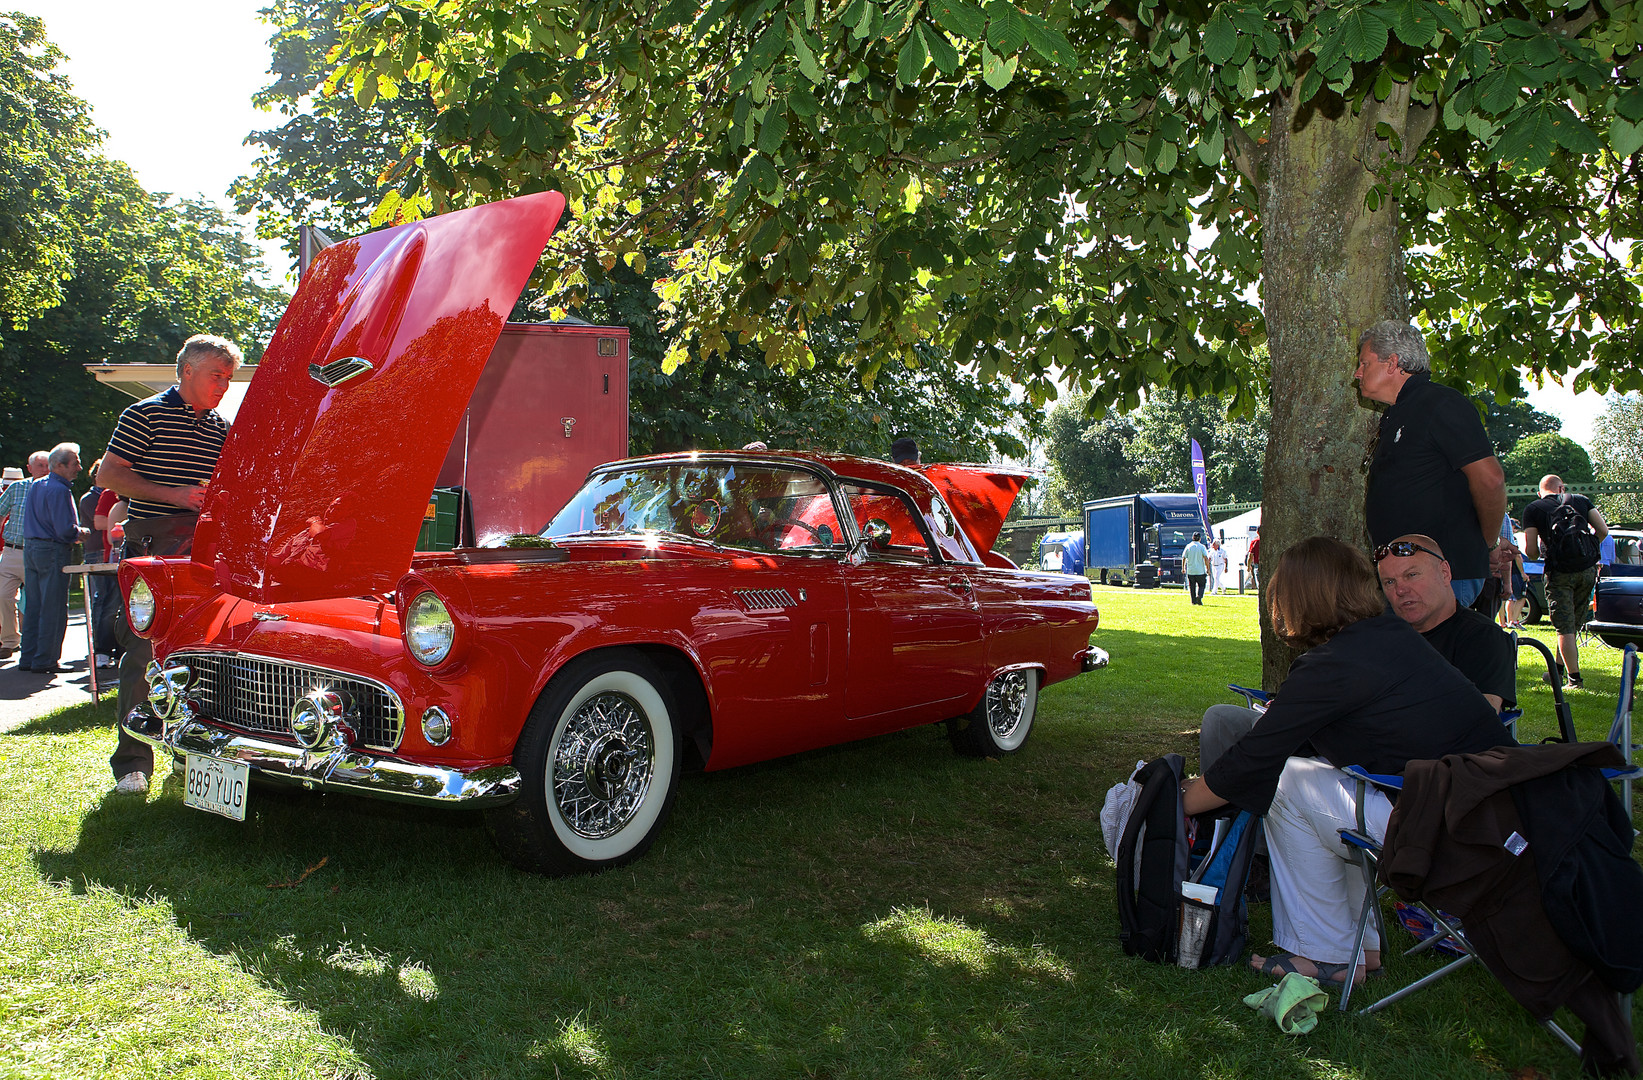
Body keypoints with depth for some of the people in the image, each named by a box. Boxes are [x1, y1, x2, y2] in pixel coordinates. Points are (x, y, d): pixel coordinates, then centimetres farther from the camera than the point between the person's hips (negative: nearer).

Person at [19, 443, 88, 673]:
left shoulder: (35, 486, 14)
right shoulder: (59, 490, -16)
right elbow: (65, 529, -22)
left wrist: (74, 533, 16)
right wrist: (80, 533, -1)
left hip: (30, 549, 9)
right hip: (53, 552, -9)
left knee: (33, 606, 13)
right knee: (53, 609, -3)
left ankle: (28, 657, 18)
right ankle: (45, 661, -1)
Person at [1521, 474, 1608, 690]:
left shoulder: (1532, 509, 3)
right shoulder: (1580, 499, 11)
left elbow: (1530, 550, -4)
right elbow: (1603, 530, 4)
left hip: (1559, 572, -3)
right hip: (1588, 570, 4)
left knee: (1564, 627, 0)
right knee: (1573, 625, 15)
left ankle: (1574, 677, -4)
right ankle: (1559, 669, 23)